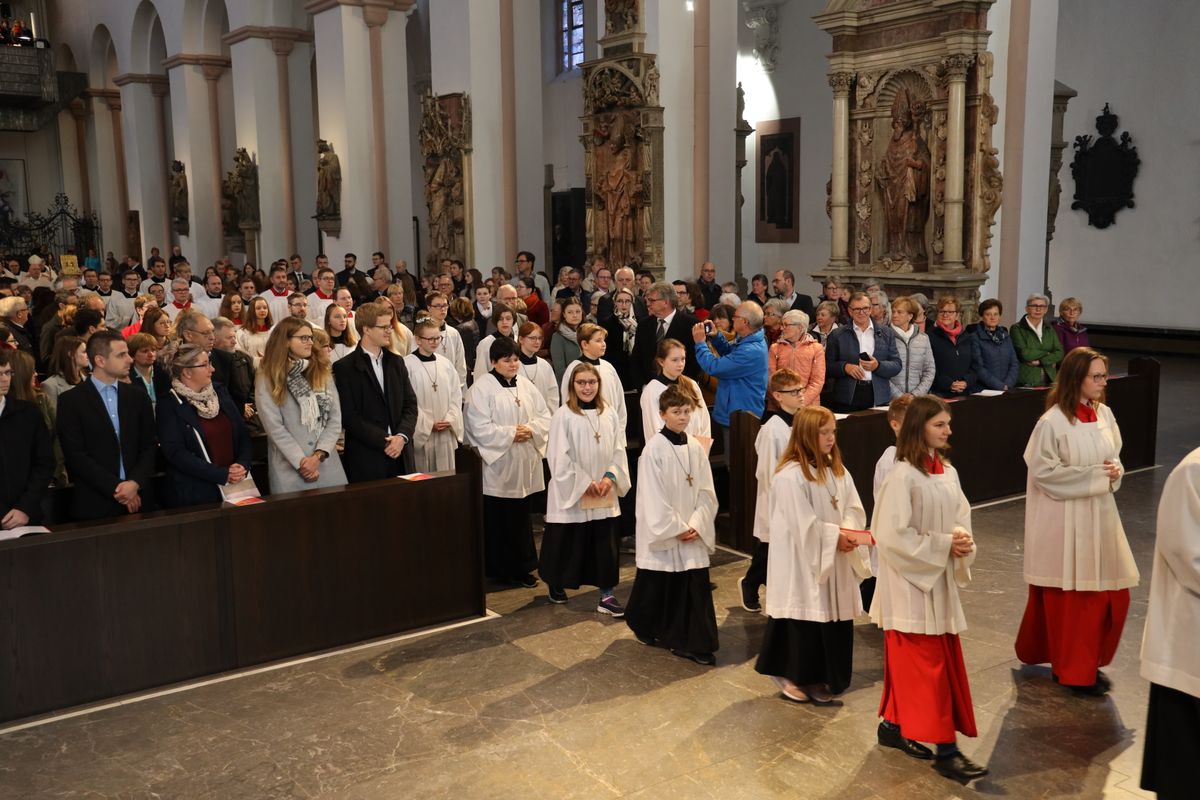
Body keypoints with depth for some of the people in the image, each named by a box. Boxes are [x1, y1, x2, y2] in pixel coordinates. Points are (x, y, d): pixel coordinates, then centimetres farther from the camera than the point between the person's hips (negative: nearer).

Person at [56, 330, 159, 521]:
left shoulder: (138, 396, 9)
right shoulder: (71, 400, -2)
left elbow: (149, 446, 6)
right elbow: (75, 454, -8)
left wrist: (135, 483, -10)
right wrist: (116, 488, -13)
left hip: (138, 500, 3)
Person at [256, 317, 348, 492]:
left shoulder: (323, 373, 9)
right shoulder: (267, 379, -1)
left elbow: (335, 420, 3)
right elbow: (274, 428, -8)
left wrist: (318, 455, -10)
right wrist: (302, 462, -13)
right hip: (290, 469, -3)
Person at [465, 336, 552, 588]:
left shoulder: (526, 384, 9)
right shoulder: (482, 388, -9)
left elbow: (545, 416, 10)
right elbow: (480, 428, -15)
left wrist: (530, 429, -9)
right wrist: (511, 433, -15)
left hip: (524, 465, 6)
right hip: (496, 466, -5)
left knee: (520, 517, 12)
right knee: (497, 519, 2)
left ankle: (522, 567, 22)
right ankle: (499, 569, 13)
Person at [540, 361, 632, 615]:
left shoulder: (609, 414, 3)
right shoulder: (563, 416, -10)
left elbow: (619, 450, 6)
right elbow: (559, 457, -12)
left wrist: (611, 476, -8)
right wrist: (584, 482, -13)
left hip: (604, 494, 4)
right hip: (570, 493, -4)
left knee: (605, 543, 4)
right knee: (567, 542, 9)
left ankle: (606, 595, 12)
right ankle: (555, 585, 32)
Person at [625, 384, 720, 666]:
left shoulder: (695, 447, 3)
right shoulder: (654, 448, -12)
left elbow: (706, 492, 4)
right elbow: (653, 497, -13)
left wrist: (696, 525, -8)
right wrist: (676, 528, -13)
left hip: (693, 533, 4)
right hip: (662, 533, -4)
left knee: (696, 587, 2)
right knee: (657, 587, 9)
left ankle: (693, 643, 9)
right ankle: (646, 629, 33)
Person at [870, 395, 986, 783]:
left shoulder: (947, 471, 6)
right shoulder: (903, 476, -18)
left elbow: (961, 517, 14)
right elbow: (894, 535, -20)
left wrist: (964, 542, -8)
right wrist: (943, 545, -17)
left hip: (940, 580, 8)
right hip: (911, 582, -8)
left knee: (929, 660, 15)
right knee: (927, 664, -2)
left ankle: (894, 726, 30)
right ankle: (945, 750, 5)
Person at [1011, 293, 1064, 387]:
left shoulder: (1049, 329, 16)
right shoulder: (1017, 329, 0)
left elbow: (1059, 353, 4)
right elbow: (1023, 353, -12)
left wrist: (1040, 361, -10)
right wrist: (1047, 354, -1)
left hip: (1049, 380, 4)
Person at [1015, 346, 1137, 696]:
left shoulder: (1104, 414, 4)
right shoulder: (1053, 421, -17)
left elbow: (1114, 457, 16)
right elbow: (1043, 471, -17)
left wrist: (1114, 472, -6)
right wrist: (1094, 475, -17)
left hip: (1100, 514, 7)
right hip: (1064, 519, -7)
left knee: (1111, 593, 11)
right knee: (1070, 597, 4)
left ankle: (1088, 661, 29)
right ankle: (1073, 671, 19)